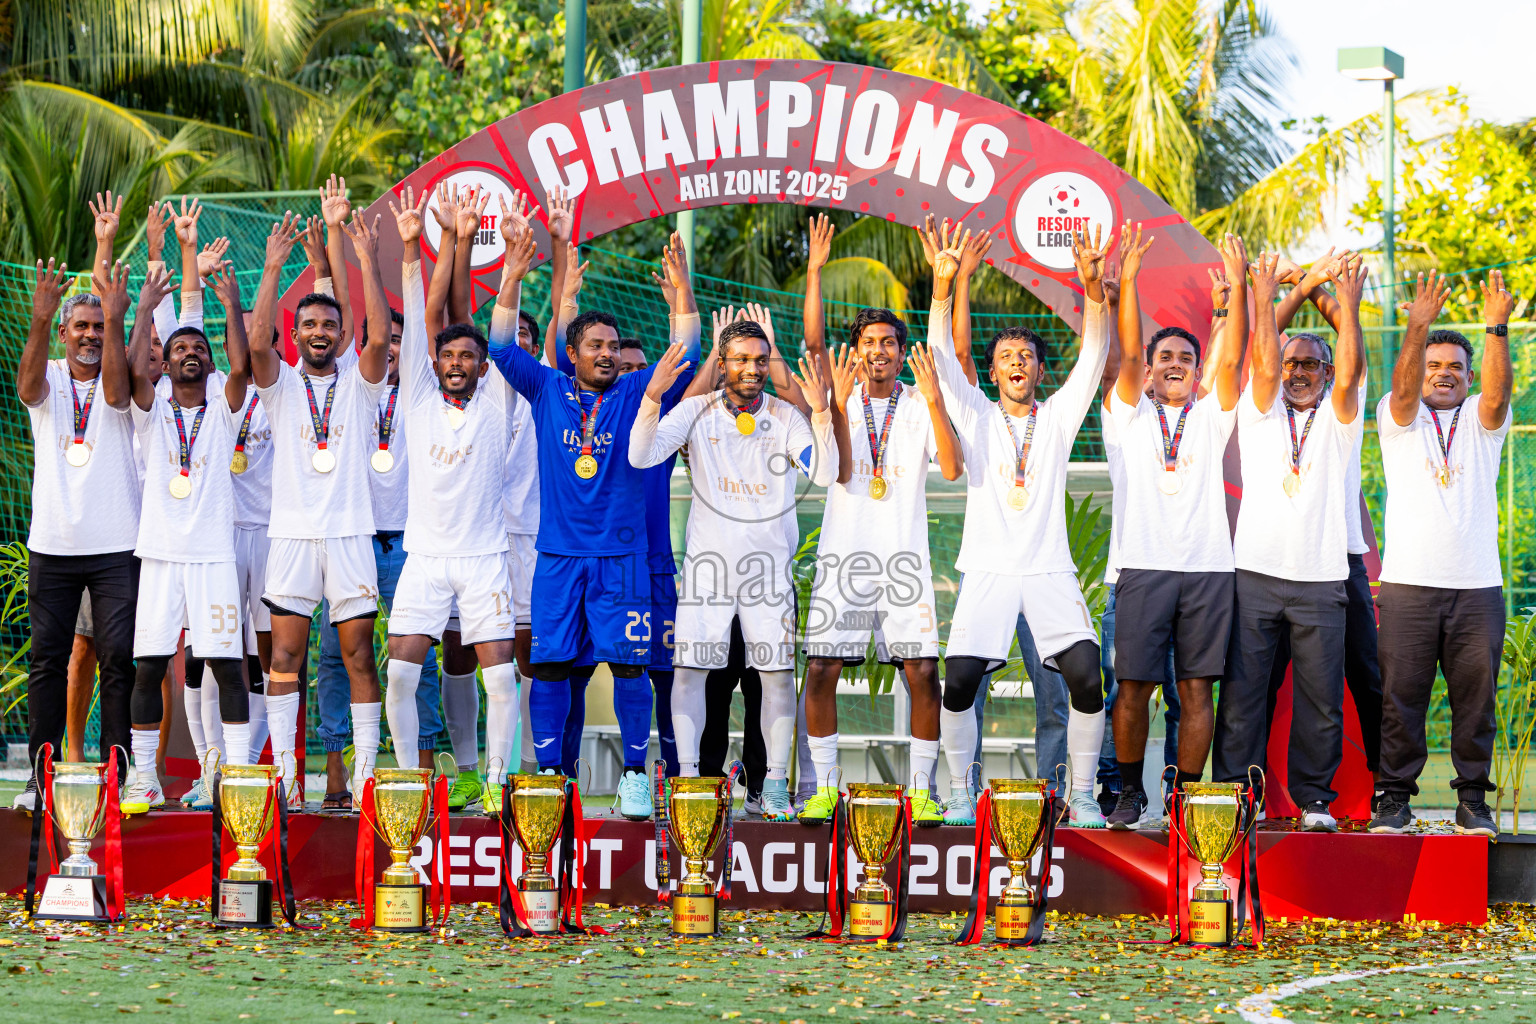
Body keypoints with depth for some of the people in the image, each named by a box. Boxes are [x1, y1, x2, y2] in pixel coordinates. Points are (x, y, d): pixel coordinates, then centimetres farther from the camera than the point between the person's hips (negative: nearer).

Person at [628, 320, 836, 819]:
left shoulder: (786, 417, 1)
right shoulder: (697, 411, 0)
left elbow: (824, 473, -12)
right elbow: (641, 456, -12)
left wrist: (820, 411, -23)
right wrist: (653, 395, -25)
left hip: (770, 561, 0)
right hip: (708, 557, 0)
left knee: (778, 672, 0)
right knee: (689, 668, -4)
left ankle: (776, 783, 7)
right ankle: (687, 775, 4)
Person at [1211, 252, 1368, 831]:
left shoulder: (1336, 419, 10)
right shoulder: (1261, 412, 11)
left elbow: (1349, 376, -8)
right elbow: (1265, 364, -6)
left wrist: (1348, 308, -16)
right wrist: (1265, 300, -16)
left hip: (1321, 577, 0)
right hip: (1256, 571, 0)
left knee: (1320, 697, 0)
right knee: (1242, 690, -2)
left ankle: (1314, 799, 10)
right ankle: (1234, 794, 4)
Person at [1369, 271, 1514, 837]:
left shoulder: (1481, 420, 11)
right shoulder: (1400, 418, 9)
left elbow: (1498, 392, -9)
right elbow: (1403, 387, -12)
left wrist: (1497, 328, -26)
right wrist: (1418, 326, -29)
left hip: (1478, 584, 1)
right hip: (1409, 581, -1)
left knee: (1475, 695, 1)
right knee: (1402, 695, -2)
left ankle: (1472, 800, 7)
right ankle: (1394, 796, 4)